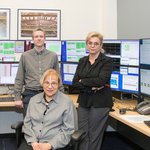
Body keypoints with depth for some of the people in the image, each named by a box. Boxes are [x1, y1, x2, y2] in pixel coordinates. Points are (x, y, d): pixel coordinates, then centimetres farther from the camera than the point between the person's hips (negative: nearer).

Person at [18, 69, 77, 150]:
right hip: (32, 142, 3)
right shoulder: (33, 100, 12)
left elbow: (68, 130, -3)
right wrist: (33, 142, -5)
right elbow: (27, 123, 11)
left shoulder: (67, 102, -1)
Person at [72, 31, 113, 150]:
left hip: (100, 103, -4)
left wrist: (82, 81, -7)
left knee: (94, 136, 3)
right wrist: (91, 88, -13)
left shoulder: (107, 61, -4)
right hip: (84, 102, 5)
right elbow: (75, 83, 2)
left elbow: (101, 80, -19)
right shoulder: (82, 61, 10)